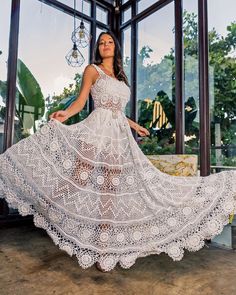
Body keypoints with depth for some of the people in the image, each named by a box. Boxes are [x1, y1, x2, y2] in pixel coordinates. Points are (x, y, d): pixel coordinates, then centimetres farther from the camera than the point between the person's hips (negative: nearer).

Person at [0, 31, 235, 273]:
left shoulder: (120, 76, 26)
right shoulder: (92, 70, 11)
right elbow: (81, 100, 0)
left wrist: (135, 126, 28)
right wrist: (64, 114, -18)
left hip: (120, 133, 4)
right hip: (97, 129, -4)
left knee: (111, 187, -1)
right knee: (80, 177, -20)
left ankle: (103, 241, 4)